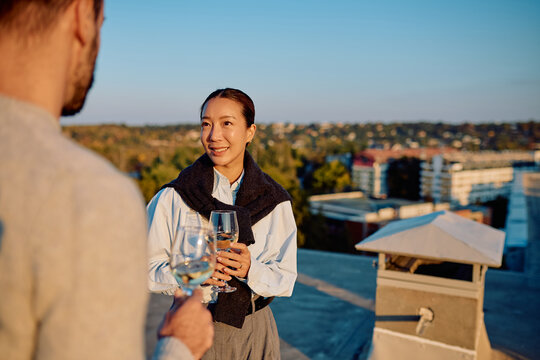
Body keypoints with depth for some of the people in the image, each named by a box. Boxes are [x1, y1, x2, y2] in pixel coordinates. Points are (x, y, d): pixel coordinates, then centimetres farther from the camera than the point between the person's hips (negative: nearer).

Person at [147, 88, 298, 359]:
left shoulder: (274, 202, -3)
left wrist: (251, 269, -22)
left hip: (253, 332, 2)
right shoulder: (173, 197, -8)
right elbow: (149, 268, -6)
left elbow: (285, 277, -2)